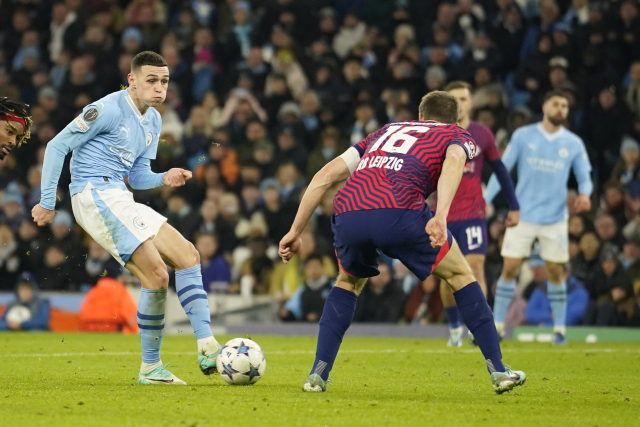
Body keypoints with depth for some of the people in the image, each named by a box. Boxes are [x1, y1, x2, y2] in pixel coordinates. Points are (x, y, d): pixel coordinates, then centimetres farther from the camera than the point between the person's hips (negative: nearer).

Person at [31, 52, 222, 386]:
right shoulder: (109, 109, -10)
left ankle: (207, 348, -1)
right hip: (95, 196, -9)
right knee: (156, 276, -16)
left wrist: (164, 179, -1)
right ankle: (150, 367, -8)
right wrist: (48, 202, -9)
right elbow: (57, 146, -8)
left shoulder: (153, 121, 16)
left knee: (187, 255, 0)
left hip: (121, 201, 9)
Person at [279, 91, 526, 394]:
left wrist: (296, 230, 31)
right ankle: (498, 371, 18)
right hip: (398, 211, -4)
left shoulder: (387, 131, 38)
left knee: (348, 283, 32)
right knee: (460, 275, 19)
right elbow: (453, 161, -2)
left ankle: (318, 374, 21)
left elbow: (326, 175, 29)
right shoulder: (457, 135, 26)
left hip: (347, 213, 4)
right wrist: (441, 216, -15)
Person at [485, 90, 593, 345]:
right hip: (523, 215, -1)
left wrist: (584, 194, -17)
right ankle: (497, 324, 4)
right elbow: (502, 168, 2)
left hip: (555, 218, 1)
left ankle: (559, 328, 12)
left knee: (555, 272, 3)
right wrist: (485, 201, -3)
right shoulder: (523, 136, 0)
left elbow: (585, 177, 6)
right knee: (509, 269, -3)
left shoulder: (574, 144, 3)